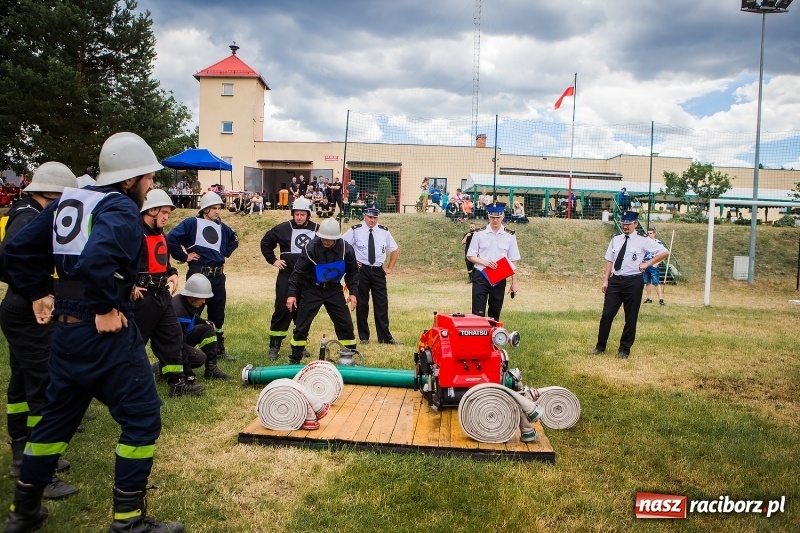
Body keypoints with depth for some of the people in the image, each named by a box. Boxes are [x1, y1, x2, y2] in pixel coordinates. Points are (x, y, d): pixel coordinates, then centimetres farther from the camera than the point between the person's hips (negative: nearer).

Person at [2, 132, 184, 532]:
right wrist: (106, 308, -20)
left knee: (58, 415, 22)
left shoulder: (68, 200, 12)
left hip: (65, 327, 9)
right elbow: (98, 259, -32)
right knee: (141, 416, 3)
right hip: (105, 332, -9)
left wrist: (38, 295, 16)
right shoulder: (121, 209, -13)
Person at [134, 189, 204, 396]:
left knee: (172, 335, 9)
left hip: (162, 294, 9)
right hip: (142, 296, -9)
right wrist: (130, 285, -22)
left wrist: (172, 274, 8)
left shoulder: (161, 234, 14)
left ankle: (177, 381, 15)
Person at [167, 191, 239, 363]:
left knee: (218, 314, 13)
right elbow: (171, 239, -15)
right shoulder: (192, 223, -7)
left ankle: (219, 350, 24)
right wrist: (184, 256, -10)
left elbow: (234, 241, 30)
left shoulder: (222, 227, 12)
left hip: (218, 276, 6)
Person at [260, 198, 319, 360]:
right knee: (282, 310, -4)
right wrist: (272, 260, 3)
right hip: (287, 276, -2)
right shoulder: (283, 229, -3)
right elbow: (265, 242, 9)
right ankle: (274, 346, 4)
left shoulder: (317, 230, 1)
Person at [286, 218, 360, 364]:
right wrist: (292, 293, -19)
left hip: (334, 290, 2)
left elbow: (352, 272, 1)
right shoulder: (311, 248, -21)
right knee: (301, 325, -1)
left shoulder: (346, 249, -14)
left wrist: (353, 292, -6)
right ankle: (295, 360, 13)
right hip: (312, 290, -2)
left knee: (345, 324, 1)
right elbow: (298, 271, -14)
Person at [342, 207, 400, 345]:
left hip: (378, 271, 2)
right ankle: (363, 337, 16)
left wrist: (390, 267, 8)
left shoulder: (384, 231, 3)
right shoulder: (355, 230, -6)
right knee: (361, 304, 5)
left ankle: (385, 337, 9)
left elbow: (395, 250, 14)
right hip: (361, 270, -2)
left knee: (382, 304, 2)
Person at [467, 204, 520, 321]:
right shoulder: (479, 233, -1)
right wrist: (485, 262, -15)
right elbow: (470, 256, 2)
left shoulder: (510, 236, 2)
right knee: (478, 312, -5)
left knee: (495, 313, 11)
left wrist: (514, 283, 0)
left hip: (499, 279, 2)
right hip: (480, 277, -1)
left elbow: (513, 261, 3)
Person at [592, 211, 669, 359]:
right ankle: (600, 345, 19)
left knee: (631, 318, 7)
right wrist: (606, 280, 5)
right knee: (607, 314, 4)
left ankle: (624, 349, 22)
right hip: (615, 280, 3)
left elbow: (664, 252, -4)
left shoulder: (643, 241, -6)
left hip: (633, 282, -3)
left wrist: (648, 264, -7)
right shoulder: (615, 239, 6)